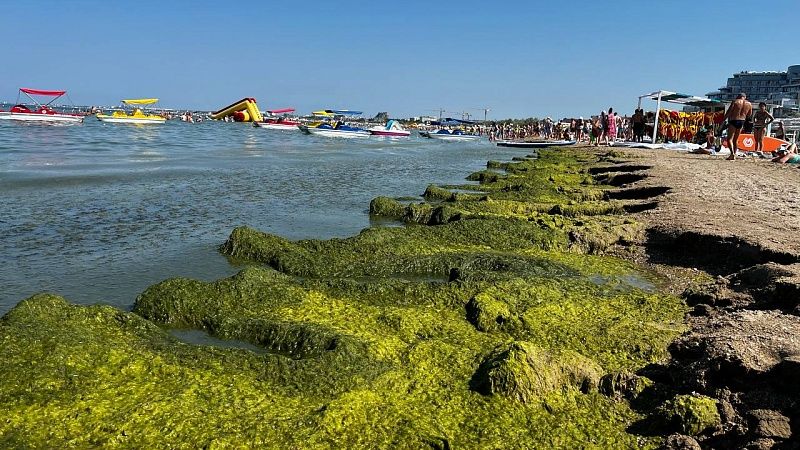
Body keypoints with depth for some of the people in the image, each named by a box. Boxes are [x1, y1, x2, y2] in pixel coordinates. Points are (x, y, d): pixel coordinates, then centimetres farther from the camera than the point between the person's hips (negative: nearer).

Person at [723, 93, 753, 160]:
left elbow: (728, 112, -10)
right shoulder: (749, 104, 8)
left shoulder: (735, 102, -4)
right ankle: (734, 154, 17)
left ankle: (732, 153, -26)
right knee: (735, 140, 16)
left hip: (733, 121, -5)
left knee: (729, 139, -8)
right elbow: (749, 115, 14)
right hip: (742, 121, 5)